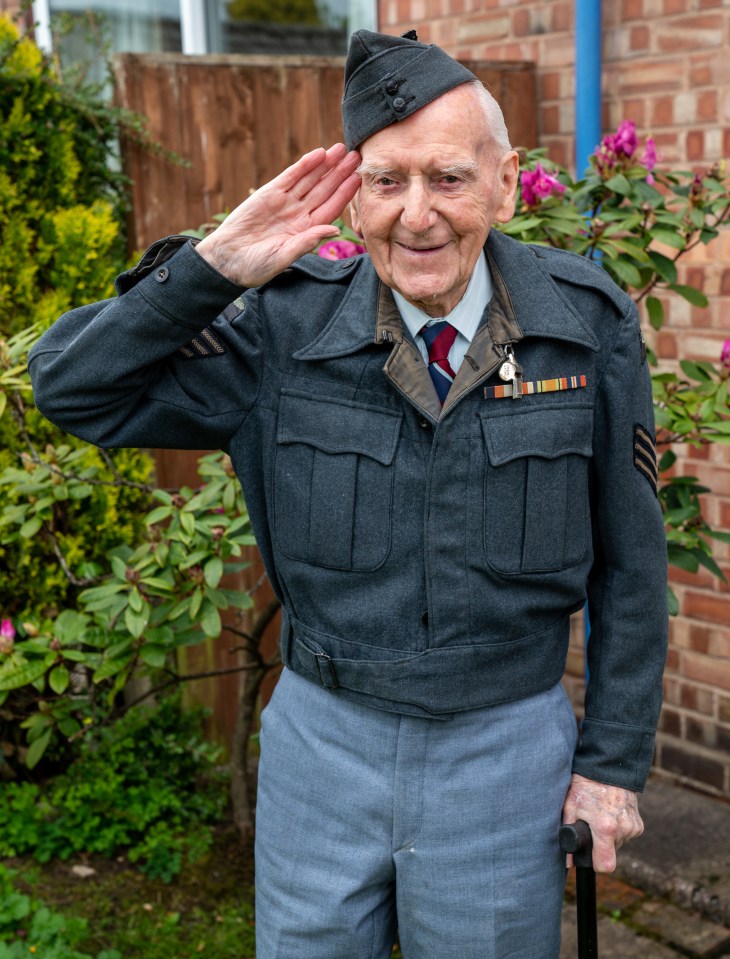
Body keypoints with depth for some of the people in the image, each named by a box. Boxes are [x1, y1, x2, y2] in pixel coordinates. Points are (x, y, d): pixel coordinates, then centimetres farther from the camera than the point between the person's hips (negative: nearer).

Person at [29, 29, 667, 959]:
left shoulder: (588, 326, -9)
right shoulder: (286, 325, -9)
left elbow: (629, 560, -1)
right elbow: (71, 387, -9)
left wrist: (615, 758, 1)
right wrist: (213, 267, -21)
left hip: (506, 750, 0)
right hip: (324, 738, 1)